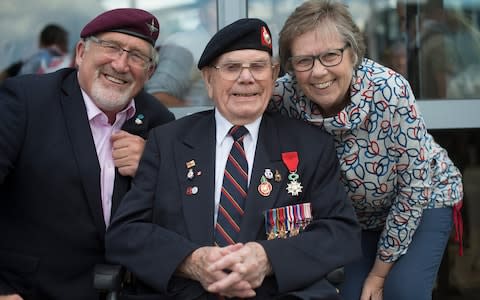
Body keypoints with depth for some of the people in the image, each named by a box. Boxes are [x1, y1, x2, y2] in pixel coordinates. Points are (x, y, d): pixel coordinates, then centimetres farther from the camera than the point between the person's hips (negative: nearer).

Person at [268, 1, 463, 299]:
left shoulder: (389, 91, -32)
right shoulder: (285, 96, -25)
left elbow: (414, 189, -24)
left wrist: (380, 271, -16)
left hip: (423, 201, -3)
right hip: (357, 214, 3)